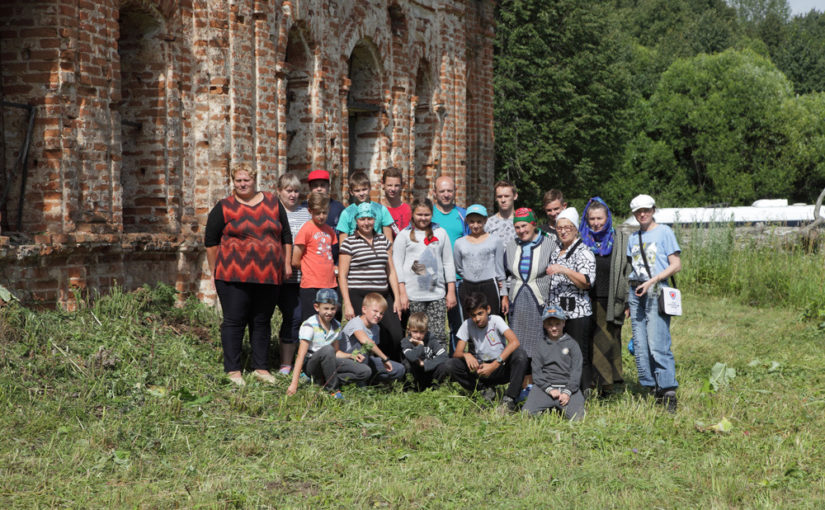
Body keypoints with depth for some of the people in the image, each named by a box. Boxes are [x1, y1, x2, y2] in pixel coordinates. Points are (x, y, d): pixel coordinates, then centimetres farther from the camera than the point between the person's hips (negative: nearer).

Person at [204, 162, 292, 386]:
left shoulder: (272, 203, 12)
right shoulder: (224, 208, 3)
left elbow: (286, 235, 17)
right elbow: (211, 241, 5)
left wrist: (287, 264, 11)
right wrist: (216, 271, 2)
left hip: (267, 275, 3)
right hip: (234, 275, -3)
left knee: (262, 321, 8)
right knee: (234, 321, -3)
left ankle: (261, 368, 16)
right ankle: (233, 370, 3)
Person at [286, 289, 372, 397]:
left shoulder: (336, 326, 5)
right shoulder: (309, 326, -15)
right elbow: (301, 356, -20)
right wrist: (294, 384, -26)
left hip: (327, 362, 6)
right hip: (310, 363, -6)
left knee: (366, 372, -9)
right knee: (327, 350, -40)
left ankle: (324, 380, -13)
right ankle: (333, 388, -23)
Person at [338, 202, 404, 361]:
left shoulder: (383, 240, 15)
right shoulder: (349, 243, 1)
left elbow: (391, 271, 17)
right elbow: (342, 275, -1)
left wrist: (396, 298, 11)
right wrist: (347, 304, -8)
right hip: (358, 297, -4)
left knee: (395, 335, -7)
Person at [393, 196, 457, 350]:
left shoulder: (440, 233, 13)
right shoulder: (404, 235, 6)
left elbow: (448, 263, 14)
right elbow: (397, 264, 2)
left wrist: (451, 291, 8)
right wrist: (402, 294, -6)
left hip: (437, 293, 2)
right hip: (413, 296, -2)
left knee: (438, 335, -5)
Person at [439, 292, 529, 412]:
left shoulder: (496, 320, -11)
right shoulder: (467, 325, -3)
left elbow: (515, 342, -28)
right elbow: (456, 353, -5)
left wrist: (494, 365, -35)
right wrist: (466, 355, -31)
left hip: (500, 367, -3)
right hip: (480, 367, 3)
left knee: (520, 354, -33)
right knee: (449, 365, -21)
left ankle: (509, 399, -22)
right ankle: (486, 390, -5)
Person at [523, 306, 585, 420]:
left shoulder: (572, 344, 10)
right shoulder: (541, 347, 13)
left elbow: (576, 370, 3)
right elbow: (536, 371, 6)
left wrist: (568, 391, -10)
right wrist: (549, 389, -9)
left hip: (568, 386, -1)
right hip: (545, 386, 1)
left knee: (576, 416, -24)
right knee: (528, 413, -21)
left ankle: (561, 406, 8)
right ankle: (549, 407, 9)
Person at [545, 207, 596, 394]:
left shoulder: (583, 252, -6)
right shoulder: (556, 252, 18)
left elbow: (587, 281, -17)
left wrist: (563, 270, -25)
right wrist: (549, 307, 24)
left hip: (577, 313, -7)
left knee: (580, 356, -7)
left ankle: (584, 392, -2)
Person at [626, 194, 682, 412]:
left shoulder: (664, 232, 1)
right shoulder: (633, 237, 18)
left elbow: (676, 265, -5)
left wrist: (651, 281, -14)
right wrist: (629, 301, 12)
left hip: (656, 292, -6)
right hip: (636, 293, 6)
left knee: (657, 345, -14)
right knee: (640, 346, 2)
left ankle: (668, 392, -12)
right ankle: (652, 388, 7)